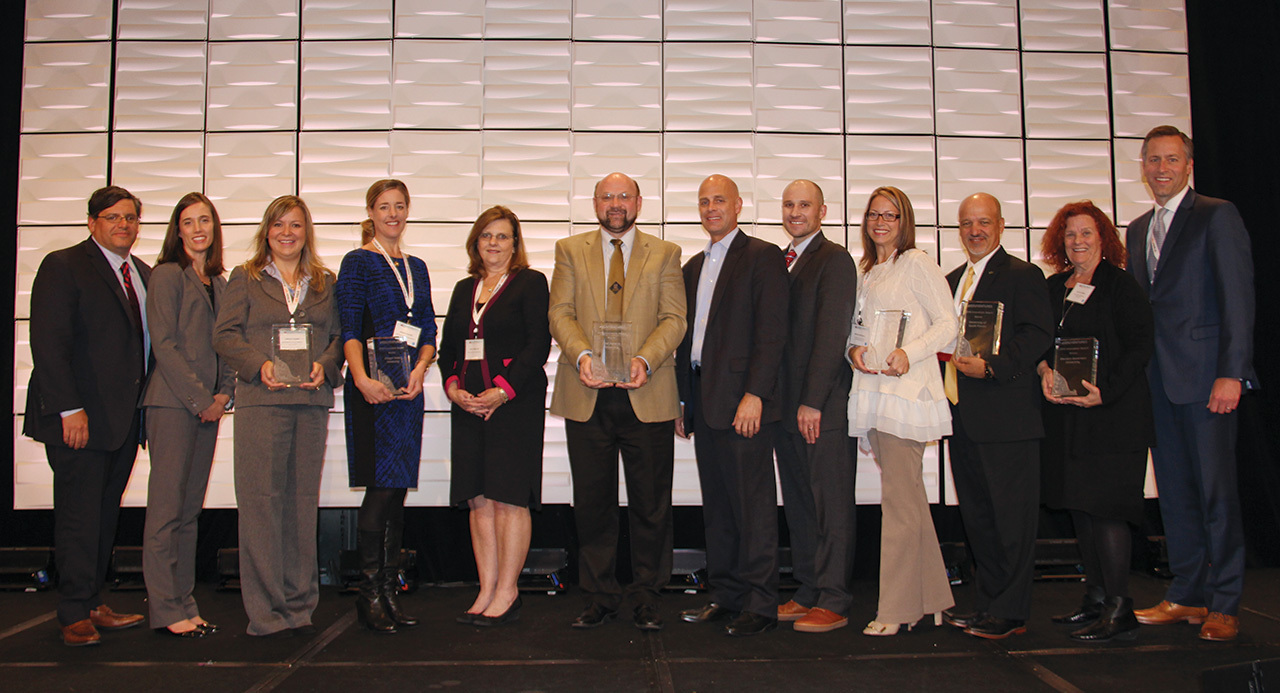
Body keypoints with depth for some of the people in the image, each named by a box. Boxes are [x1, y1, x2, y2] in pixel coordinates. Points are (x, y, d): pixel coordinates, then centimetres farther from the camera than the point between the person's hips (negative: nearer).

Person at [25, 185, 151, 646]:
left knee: (104, 516, 11)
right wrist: (69, 409, -17)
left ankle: (91, 604, 20)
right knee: (78, 517, -2)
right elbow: (48, 344, -11)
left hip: (125, 418, 6)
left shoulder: (144, 274, 16)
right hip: (80, 418, -6)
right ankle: (76, 616, 7)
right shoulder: (63, 267, -4)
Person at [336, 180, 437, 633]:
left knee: (398, 491, 7)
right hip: (372, 388, -6)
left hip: (409, 388, 6)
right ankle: (371, 594, 4)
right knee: (381, 488, -8)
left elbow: (429, 329, 14)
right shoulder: (358, 262, 1)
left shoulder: (416, 267, 18)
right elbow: (349, 329, -8)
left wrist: (420, 368, -5)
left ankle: (389, 592, 15)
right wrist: (361, 378, -23)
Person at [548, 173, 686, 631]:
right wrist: (581, 355, -15)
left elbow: (674, 318, 1)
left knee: (650, 503, 4)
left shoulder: (665, 254, 11)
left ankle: (647, 598, 18)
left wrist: (646, 359, -16)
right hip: (587, 396, 1)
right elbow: (560, 313, 4)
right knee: (592, 503, 6)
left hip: (647, 396, 0)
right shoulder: (570, 251, 13)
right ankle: (599, 597, 19)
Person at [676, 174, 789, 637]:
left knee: (753, 505, -3)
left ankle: (759, 605, 5)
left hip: (742, 402, -7)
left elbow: (772, 331, -11)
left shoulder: (762, 256, -3)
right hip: (703, 402, 8)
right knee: (716, 505, 11)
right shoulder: (693, 267, 20)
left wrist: (754, 394, -19)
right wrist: (683, 400, 16)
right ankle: (725, 596, 20)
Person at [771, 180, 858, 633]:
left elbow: (831, 334, -13)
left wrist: (813, 402, -17)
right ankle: (807, 592, 22)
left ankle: (832, 602, 8)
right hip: (786, 406, 8)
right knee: (798, 504, 12)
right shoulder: (779, 262, 17)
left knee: (831, 506, 0)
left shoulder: (834, 260, -6)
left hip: (823, 408, -7)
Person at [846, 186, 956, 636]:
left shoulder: (916, 262, -3)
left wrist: (908, 354, -20)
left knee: (898, 498, -6)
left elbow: (947, 323, -7)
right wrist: (854, 349, -2)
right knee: (907, 495, 12)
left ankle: (896, 608, 2)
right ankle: (929, 597, 22)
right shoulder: (867, 271, 19)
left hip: (905, 387, -7)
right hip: (871, 389, 7)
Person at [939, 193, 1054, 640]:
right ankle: (986, 604, 23)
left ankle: (1011, 613, 7)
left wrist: (991, 367, -22)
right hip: (963, 418, 8)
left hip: (1006, 417, -8)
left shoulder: (1023, 276, -3)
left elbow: (1038, 335, -13)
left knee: (1011, 517, -2)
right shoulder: (952, 281, 20)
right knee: (977, 516, 13)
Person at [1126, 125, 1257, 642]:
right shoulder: (1138, 229, 18)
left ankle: (1224, 604, 9)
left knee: (1216, 490, -1)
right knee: (1174, 489, 10)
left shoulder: (1217, 216, -3)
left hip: (1204, 375, -6)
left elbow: (1238, 296, -9)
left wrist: (1231, 372, -16)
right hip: (1158, 380, 6)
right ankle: (1186, 595, 20)